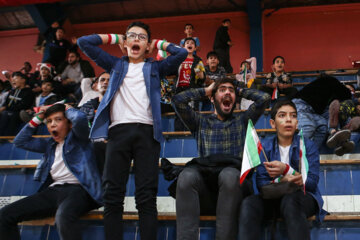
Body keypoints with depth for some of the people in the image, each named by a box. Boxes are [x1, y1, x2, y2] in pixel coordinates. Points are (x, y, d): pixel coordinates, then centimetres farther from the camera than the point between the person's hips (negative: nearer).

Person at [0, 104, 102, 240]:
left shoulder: (77, 137, 8)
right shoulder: (50, 145, 25)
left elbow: (80, 118, -15)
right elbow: (20, 141, 29)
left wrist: (67, 108, 8)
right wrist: (38, 118, 23)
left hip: (77, 188, -7)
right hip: (53, 190, 7)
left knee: (64, 215, -42)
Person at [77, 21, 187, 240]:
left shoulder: (155, 68, 21)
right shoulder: (115, 64, 24)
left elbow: (182, 53, 8)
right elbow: (84, 42, 22)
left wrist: (159, 43, 22)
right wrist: (114, 38, 27)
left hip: (146, 132, -1)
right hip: (118, 131, 1)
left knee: (146, 197, -10)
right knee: (112, 196, -7)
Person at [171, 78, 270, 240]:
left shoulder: (242, 121, 27)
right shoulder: (200, 122, 27)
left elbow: (264, 98, 14)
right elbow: (178, 100, 14)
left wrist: (240, 91, 29)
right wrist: (205, 91, 26)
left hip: (234, 184, 0)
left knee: (229, 174, -37)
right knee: (187, 175, -34)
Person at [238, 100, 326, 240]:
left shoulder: (308, 146, 6)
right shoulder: (264, 146, 9)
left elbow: (312, 183, -5)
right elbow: (261, 182, 0)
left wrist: (286, 170, -23)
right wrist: (281, 180, -23)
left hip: (301, 197, -1)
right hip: (273, 198, 2)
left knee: (290, 200, -39)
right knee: (250, 203, -32)